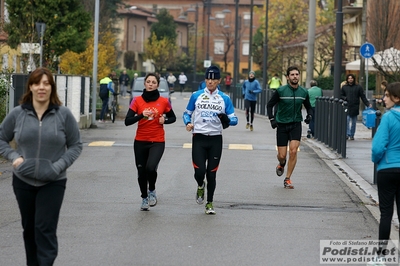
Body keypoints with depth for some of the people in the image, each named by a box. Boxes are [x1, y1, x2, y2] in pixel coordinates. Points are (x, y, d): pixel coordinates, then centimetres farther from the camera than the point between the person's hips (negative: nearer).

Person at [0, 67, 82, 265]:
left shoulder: (63, 114, -5)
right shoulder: (17, 114, -1)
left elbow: (76, 145, 1)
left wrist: (59, 166, -12)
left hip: (53, 183, -3)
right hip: (23, 181, 3)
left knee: (45, 230, -10)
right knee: (29, 228, 14)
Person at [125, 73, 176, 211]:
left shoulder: (164, 101, -1)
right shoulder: (137, 101, -1)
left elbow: (173, 118, 14)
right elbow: (127, 121, -7)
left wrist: (165, 120, -8)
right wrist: (141, 115, -22)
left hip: (157, 142, -2)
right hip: (140, 142, 2)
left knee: (150, 167, -23)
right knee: (141, 172, 8)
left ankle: (152, 191, 7)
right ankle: (144, 198, 32)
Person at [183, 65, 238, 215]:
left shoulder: (224, 98, 5)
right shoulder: (196, 96, 5)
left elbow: (234, 119, 4)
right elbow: (187, 113, 14)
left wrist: (227, 120, -19)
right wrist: (188, 123, -8)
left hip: (215, 139, 1)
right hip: (199, 138, 0)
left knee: (211, 173, 4)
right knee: (199, 171, -11)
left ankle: (209, 203, 19)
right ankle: (200, 186, 25)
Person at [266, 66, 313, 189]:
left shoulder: (304, 92, 0)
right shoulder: (280, 91, -9)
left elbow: (308, 107, 16)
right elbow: (270, 105, 1)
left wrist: (309, 115, -5)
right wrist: (272, 119, -10)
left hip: (296, 124, 1)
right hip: (282, 125, -1)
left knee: (293, 151, -14)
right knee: (282, 155, -1)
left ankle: (287, 179, -1)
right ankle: (281, 164, 39)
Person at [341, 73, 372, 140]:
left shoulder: (358, 87, 3)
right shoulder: (344, 87, 7)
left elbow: (363, 97, 2)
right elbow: (341, 95, 13)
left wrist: (368, 104, -7)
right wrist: (345, 98, -9)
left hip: (355, 107, 0)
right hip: (347, 107, 0)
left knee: (353, 122, 7)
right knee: (347, 121, -12)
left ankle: (352, 135, 14)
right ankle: (347, 134, -10)